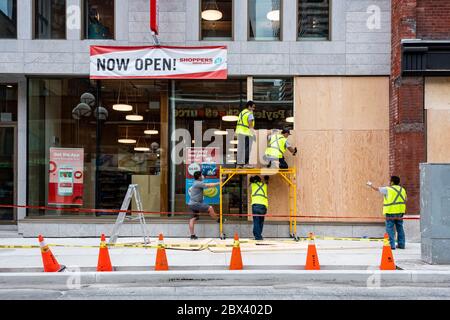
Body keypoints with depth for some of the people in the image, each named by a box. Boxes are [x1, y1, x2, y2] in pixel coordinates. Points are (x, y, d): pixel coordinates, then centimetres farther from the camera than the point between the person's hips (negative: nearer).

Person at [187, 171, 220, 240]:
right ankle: (219, 221, -3)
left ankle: (192, 235, 6)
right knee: (210, 208, -15)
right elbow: (209, 185, -19)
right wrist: (218, 183, -12)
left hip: (192, 204, 11)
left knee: (193, 219, 7)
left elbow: (189, 190, 34)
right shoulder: (198, 183, -14)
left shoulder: (196, 183, 19)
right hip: (195, 203, -11)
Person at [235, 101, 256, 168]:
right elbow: (250, 124, -16)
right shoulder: (250, 113, -8)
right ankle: (246, 163, -5)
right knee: (247, 149, -5)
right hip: (247, 133, -8)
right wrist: (253, 133, -15)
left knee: (240, 148, 8)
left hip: (240, 132, 8)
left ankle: (239, 163, 10)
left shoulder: (241, 112, 19)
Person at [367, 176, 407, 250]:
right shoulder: (402, 189, 11)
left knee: (390, 229, -4)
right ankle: (401, 244, 16)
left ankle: (392, 245, -7)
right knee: (400, 228, 12)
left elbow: (377, 189, 4)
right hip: (400, 212, 6)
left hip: (391, 212, -6)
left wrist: (371, 185, 21)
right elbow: (405, 199, 22)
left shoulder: (388, 189, -7)